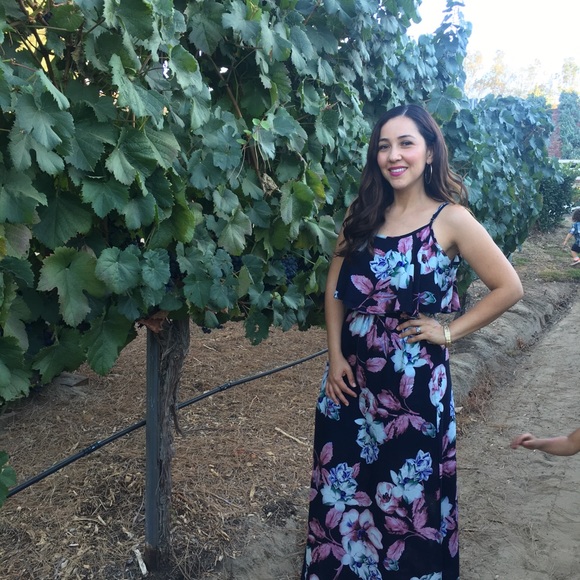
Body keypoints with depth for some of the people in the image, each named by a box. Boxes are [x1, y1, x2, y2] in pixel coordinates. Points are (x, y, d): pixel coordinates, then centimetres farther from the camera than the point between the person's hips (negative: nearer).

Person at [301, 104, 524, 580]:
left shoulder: (450, 219, -7)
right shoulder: (361, 215, 5)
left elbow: (509, 288, -6)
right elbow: (335, 289, 8)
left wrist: (449, 331, -7)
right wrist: (335, 356, -2)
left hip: (415, 380, -4)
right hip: (352, 375, 4)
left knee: (409, 493, 13)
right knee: (343, 486, 15)